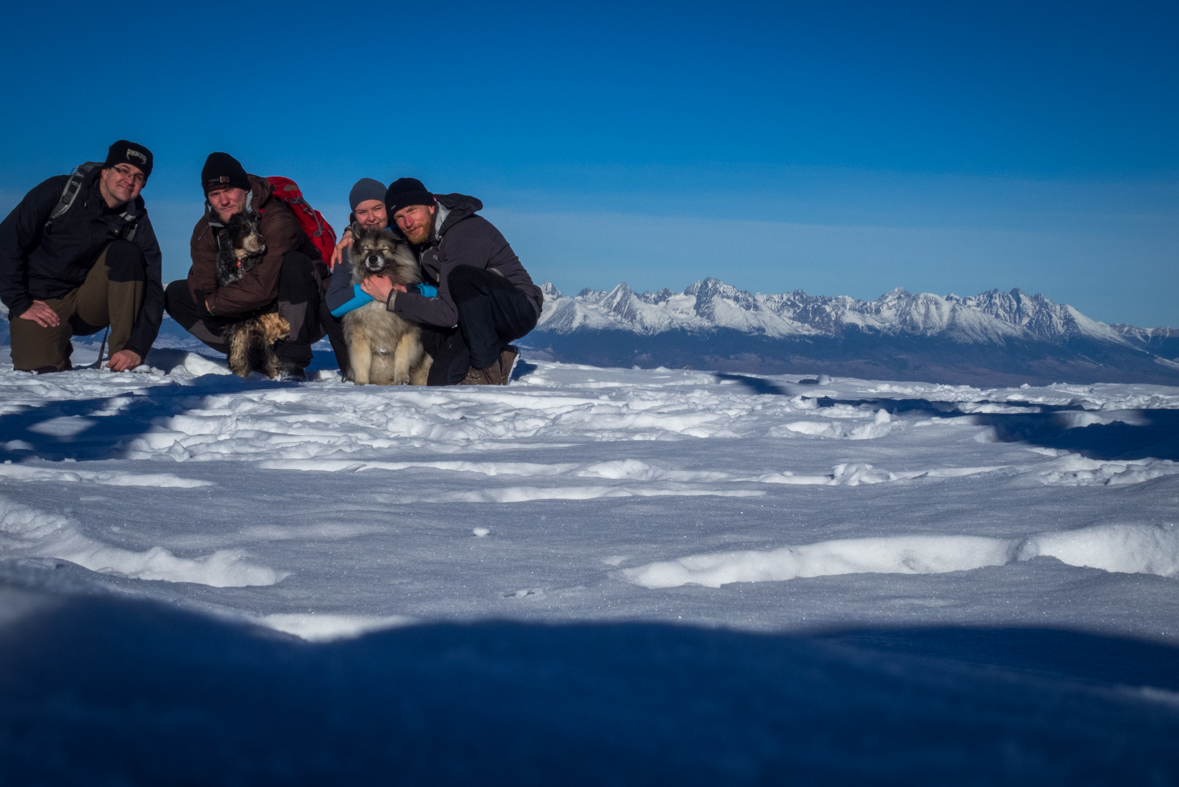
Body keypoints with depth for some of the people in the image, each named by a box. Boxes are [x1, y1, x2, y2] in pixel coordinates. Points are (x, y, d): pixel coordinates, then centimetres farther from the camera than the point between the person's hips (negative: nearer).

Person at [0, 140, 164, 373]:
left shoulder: (137, 222, -8)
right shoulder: (59, 191, -11)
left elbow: (153, 290, -14)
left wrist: (137, 348, -28)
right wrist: (20, 304, -15)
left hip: (88, 304, 2)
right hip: (40, 306, -2)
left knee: (126, 253, -23)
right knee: (41, 371, -26)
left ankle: (124, 360, -21)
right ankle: (58, 349, 13)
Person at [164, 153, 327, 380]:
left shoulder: (277, 221, -25)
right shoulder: (205, 230, -3)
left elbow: (265, 286, -32)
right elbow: (202, 287, -12)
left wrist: (214, 303, -22)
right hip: (247, 315, 6)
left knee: (295, 264, -36)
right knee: (175, 294, -3)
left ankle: (291, 363, -28)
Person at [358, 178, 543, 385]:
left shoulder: (466, 234, -25)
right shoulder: (422, 231, 1)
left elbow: (449, 312, -28)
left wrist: (392, 297, -22)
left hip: (518, 309, -7)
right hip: (480, 319, 7)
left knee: (462, 276, -36)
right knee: (442, 380, -16)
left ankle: (488, 365, -23)